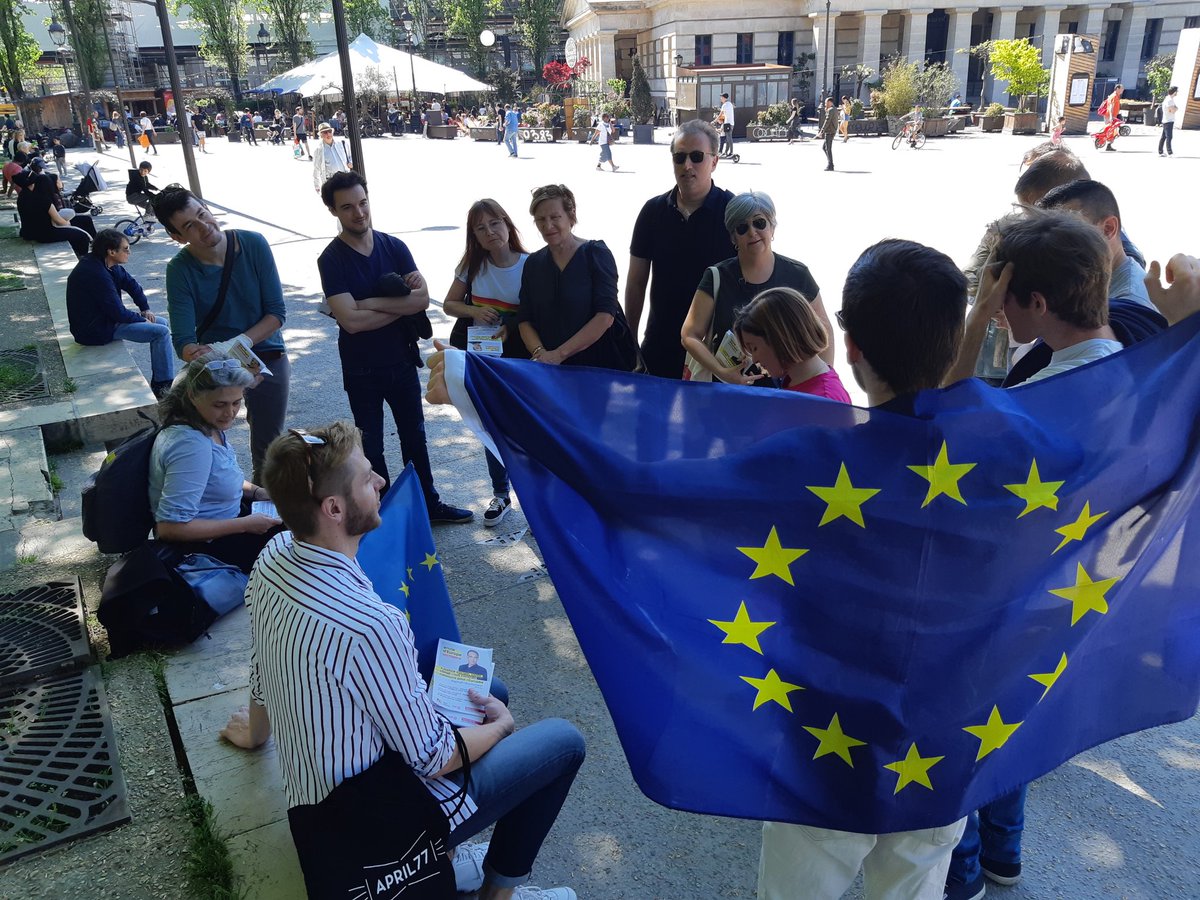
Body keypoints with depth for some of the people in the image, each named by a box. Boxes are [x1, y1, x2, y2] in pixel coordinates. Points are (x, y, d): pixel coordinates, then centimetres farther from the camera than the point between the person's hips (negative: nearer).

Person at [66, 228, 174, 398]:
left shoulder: (108, 265, 2)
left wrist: (145, 309, 1)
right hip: (97, 331, -10)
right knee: (161, 332, -16)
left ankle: (158, 381, 14)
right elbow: (118, 312, -25)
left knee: (162, 323, 11)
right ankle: (163, 385, -6)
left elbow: (131, 283, 13)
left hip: (105, 318, 10)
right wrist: (142, 318, -9)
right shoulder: (96, 274, -28)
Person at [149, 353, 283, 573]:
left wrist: (256, 491, -1)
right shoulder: (192, 445, -31)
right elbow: (170, 528, -31)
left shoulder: (208, 424, -4)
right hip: (207, 545, -9)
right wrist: (245, 525, -26)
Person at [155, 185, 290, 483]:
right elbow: (183, 341, -21)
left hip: (267, 356, 1)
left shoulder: (254, 244, -13)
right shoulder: (180, 270, -14)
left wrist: (245, 340, -29)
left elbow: (277, 312, -12)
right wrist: (196, 353, -44)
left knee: (268, 448, 11)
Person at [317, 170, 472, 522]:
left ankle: (429, 503, 32)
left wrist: (371, 302, -21)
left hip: (401, 361, 3)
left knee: (414, 436, 16)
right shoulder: (331, 260, -14)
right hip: (362, 370, -3)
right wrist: (401, 306, -15)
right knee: (371, 446, 11)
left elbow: (423, 298, -14)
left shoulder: (394, 247, -3)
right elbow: (352, 320, -24)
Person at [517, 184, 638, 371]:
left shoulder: (596, 253, -1)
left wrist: (559, 354, -16)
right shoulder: (533, 264, 12)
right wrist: (539, 353, -11)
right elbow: (524, 320, 9)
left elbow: (605, 316, -12)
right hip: (550, 371, 3)